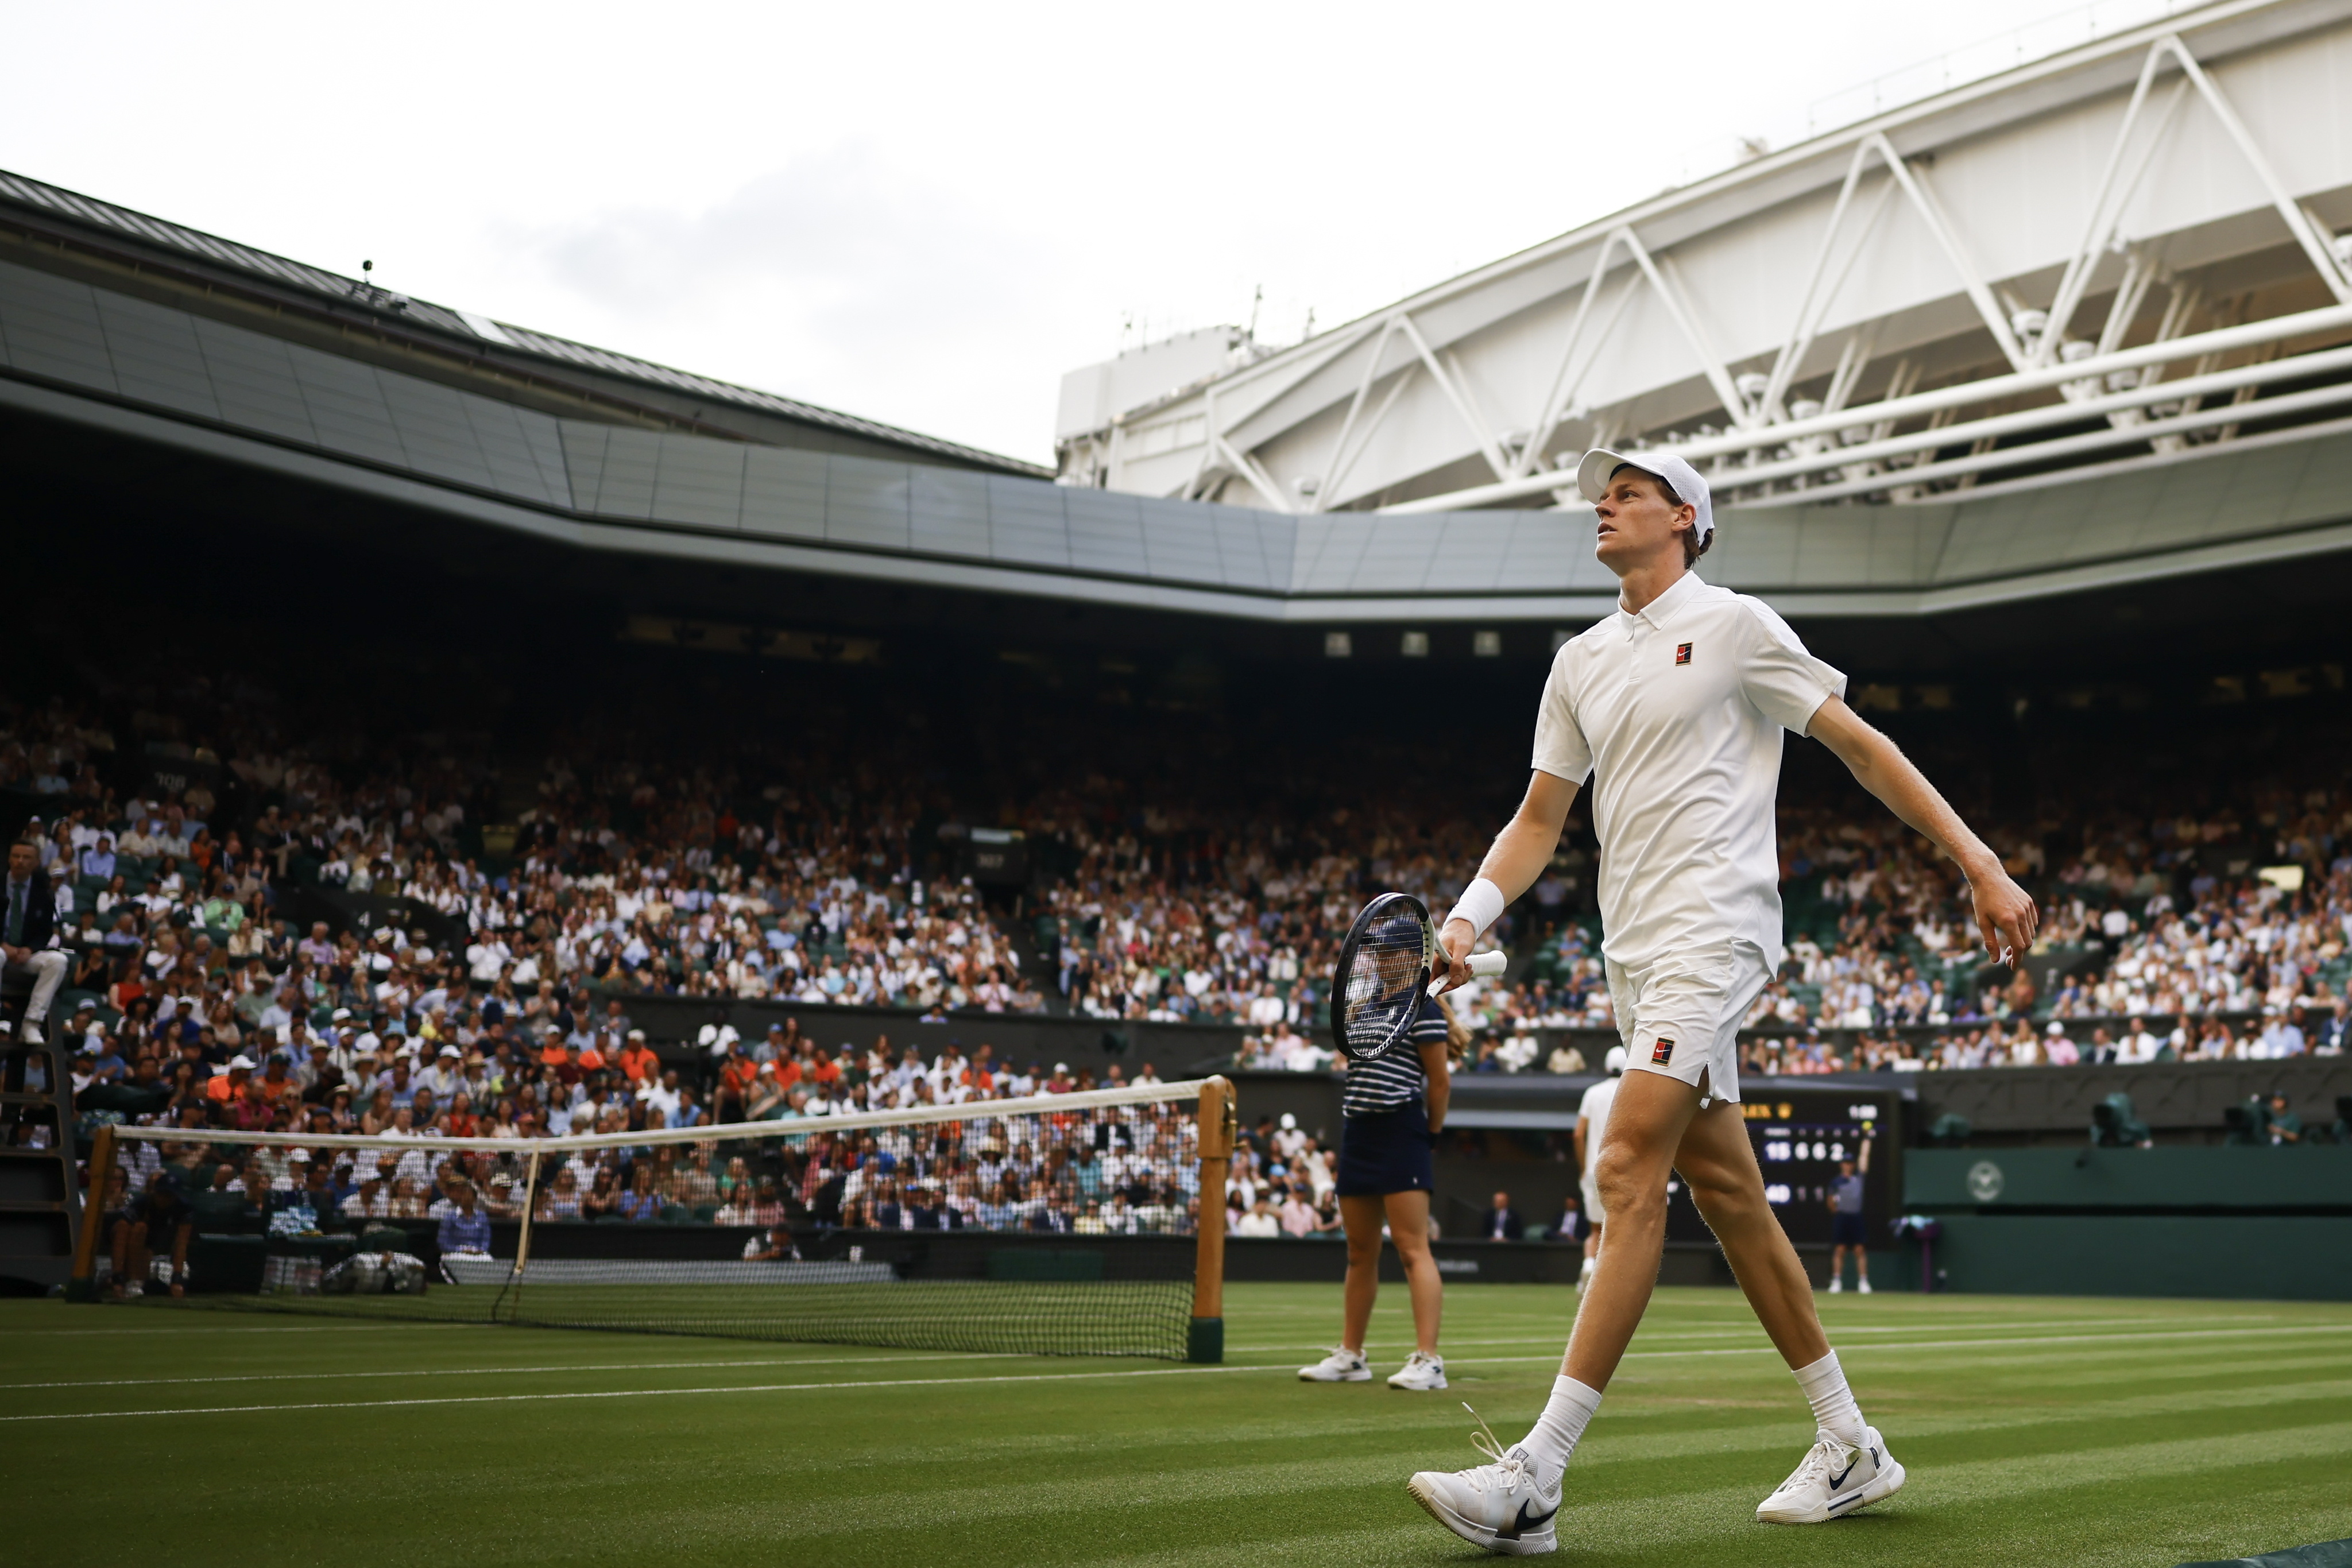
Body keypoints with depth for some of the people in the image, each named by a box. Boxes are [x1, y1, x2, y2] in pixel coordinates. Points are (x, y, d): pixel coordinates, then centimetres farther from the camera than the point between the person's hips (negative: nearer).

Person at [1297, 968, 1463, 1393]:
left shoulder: (1421, 1004, -5)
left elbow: (1440, 1080, -6)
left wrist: (1429, 1134, -3)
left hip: (1400, 1133, -8)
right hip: (1358, 1132, 8)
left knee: (1412, 1248, -12)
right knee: (1360, 1251, 12)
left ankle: (1428, 1361, -13)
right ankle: (1350, 1355, 18)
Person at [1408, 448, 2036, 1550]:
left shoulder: (1733, 625, -1)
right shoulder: (1581, 662, 18)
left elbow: (1865, 749, 1)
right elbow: (1539, 818, 19)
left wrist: (1981, 866, -4)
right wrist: (1469, 917, 3)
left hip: (1710, 934, -8)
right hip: (1634, 951, 8)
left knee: (1629, 1171, -17)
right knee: (1726, 1192, 8)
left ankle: (1535, 1476, -20)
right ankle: (1850, 1448, 19)